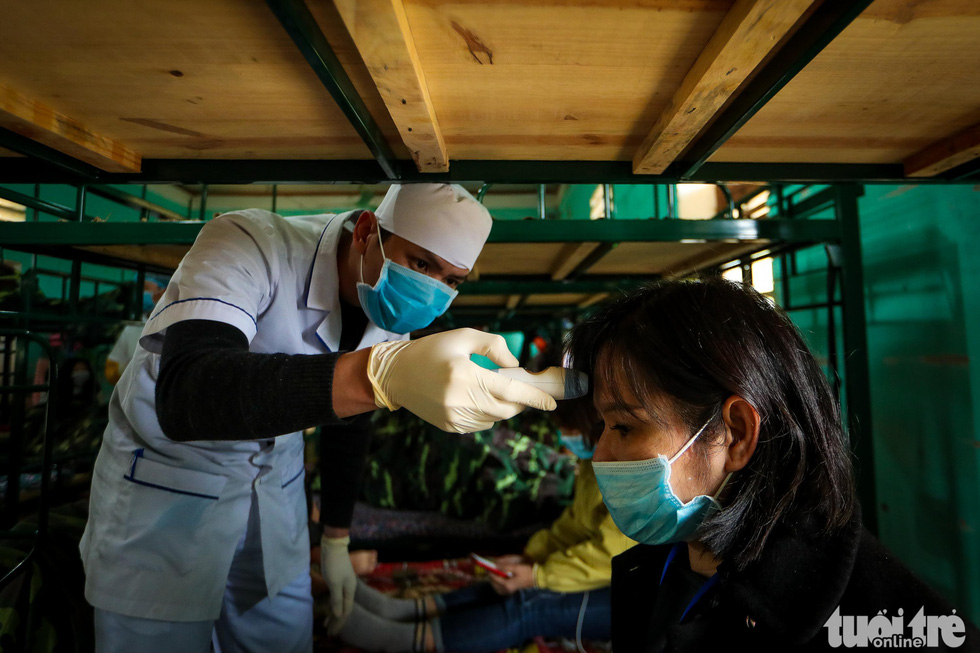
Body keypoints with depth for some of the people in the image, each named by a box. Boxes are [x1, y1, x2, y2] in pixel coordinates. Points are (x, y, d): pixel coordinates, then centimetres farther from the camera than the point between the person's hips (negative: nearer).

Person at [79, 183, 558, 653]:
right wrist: (382, 371, -59)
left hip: (276, 482, 4)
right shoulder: (246, 245, -28)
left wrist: (336, 537, 12)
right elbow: (184, 396, -45)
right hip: (163, 476, -4)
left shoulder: (395, 315, -9)